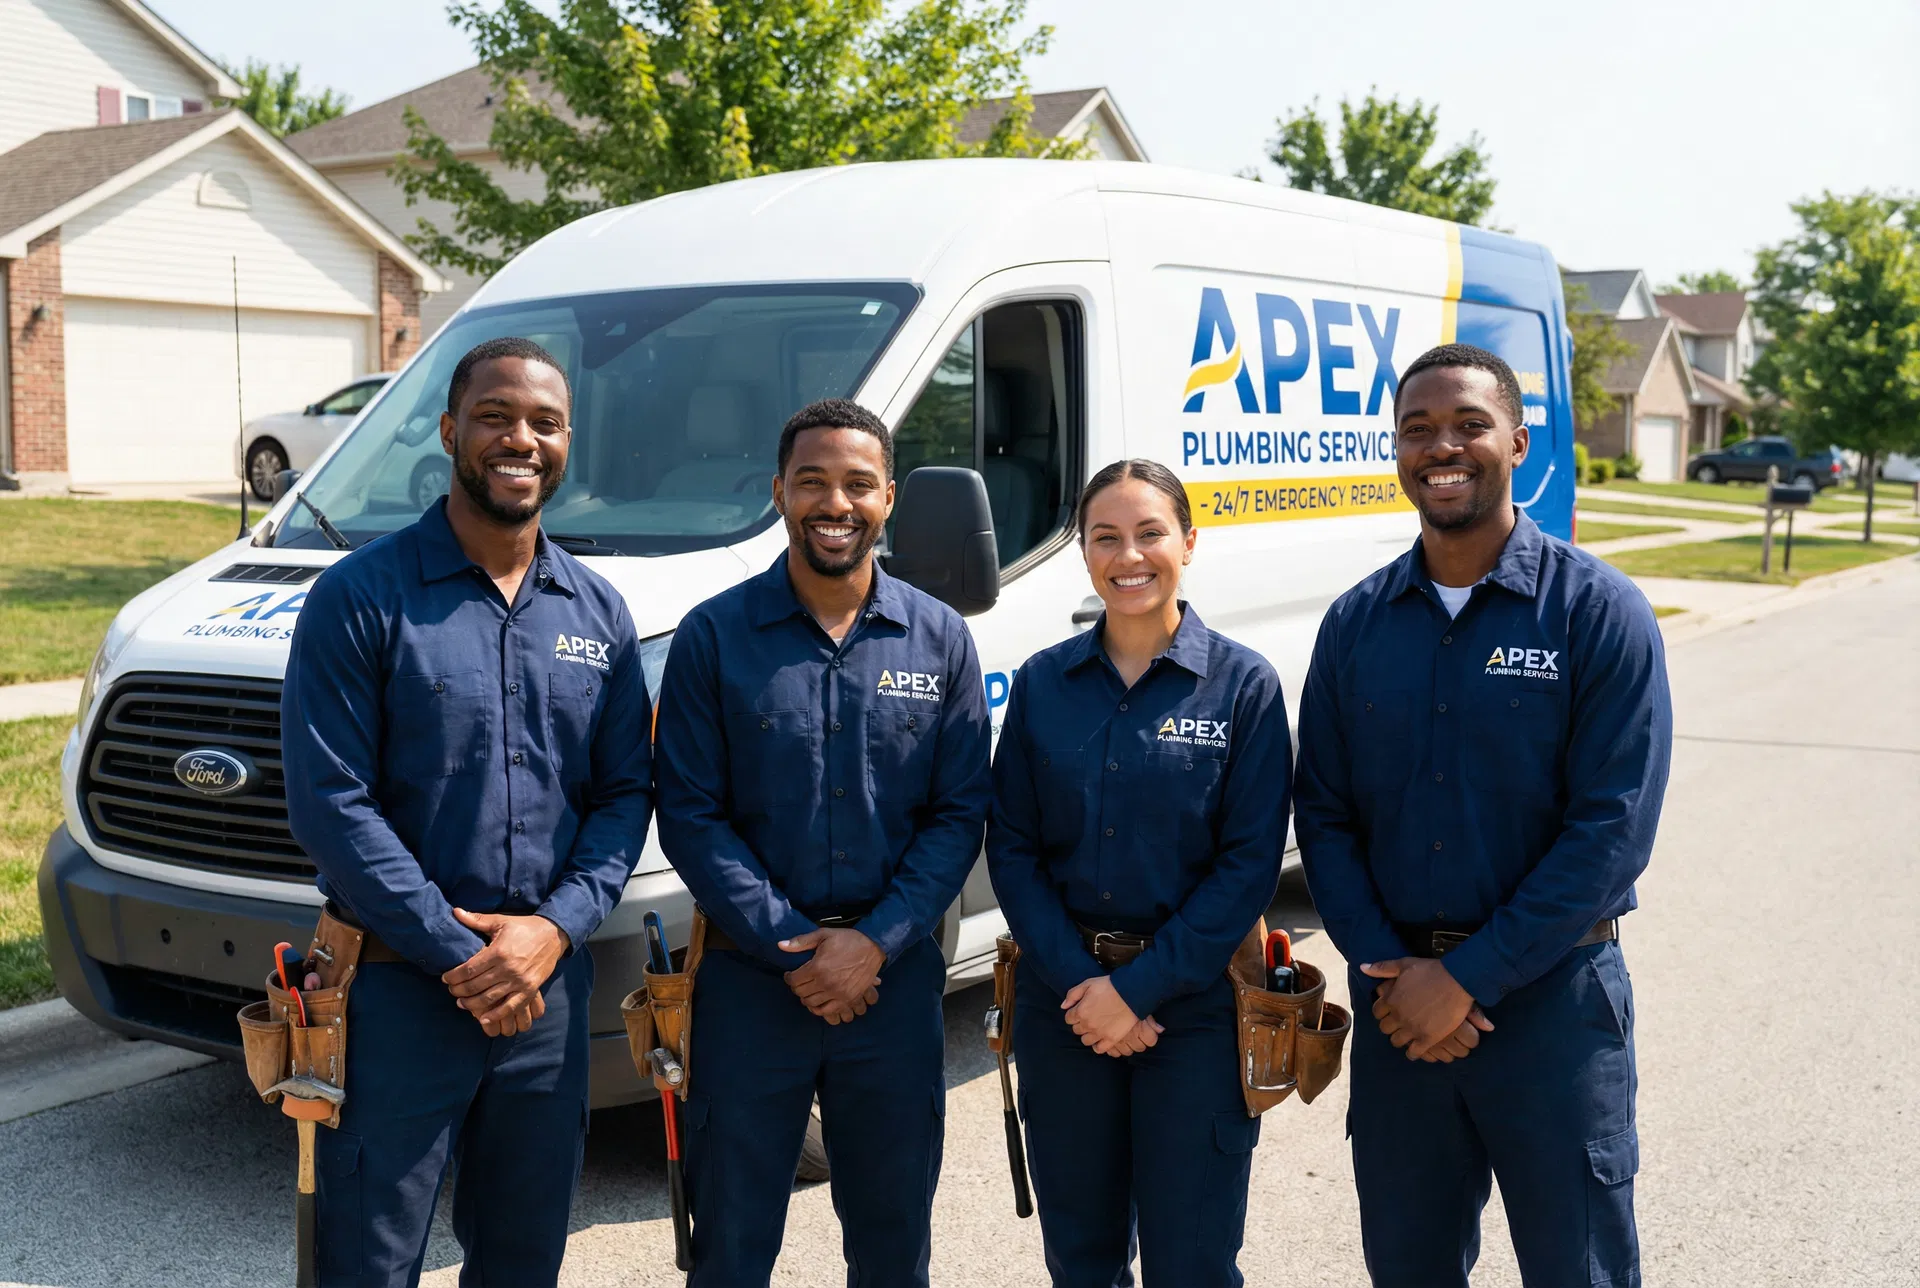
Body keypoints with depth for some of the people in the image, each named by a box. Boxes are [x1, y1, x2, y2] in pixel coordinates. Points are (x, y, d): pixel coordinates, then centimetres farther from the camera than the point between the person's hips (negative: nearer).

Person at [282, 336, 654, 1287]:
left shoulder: (599, 613, 8)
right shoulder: (361, 597, -7)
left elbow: (626, 792, 7)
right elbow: (331, 806, -12)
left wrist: (555, 927, -10)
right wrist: (461, 957, -16)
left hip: (551, 990, 4)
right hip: (399, 991, -4)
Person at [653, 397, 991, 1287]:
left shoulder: (940, 639, 3)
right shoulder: (714, 636, -3)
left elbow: (961, 813, 1)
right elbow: (690, 815, -5)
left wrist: (875, 944, -11)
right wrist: (791, 946, -13)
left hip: (895, 978, 2)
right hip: (750, 980, -1)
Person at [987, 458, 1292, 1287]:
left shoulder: (1244, 684, -5)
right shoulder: (1041, 684, 3)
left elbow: (1250, 862, -9)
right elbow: (1011, 847, 2)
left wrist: (1138, 988, -14)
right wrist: (1077, 980, -10)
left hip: (1194, 1005, -2)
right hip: (1064, 998, 3)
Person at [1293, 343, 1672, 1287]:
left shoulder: (1600, 612, -8)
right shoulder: (1354, 624, 4)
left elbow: (1611, 828, -13)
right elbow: (1323, 817, 4)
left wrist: (1467, 978, -15)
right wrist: (1388, 971, -9)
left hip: (1551, 996, -3)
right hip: (1397, 1002, 4)